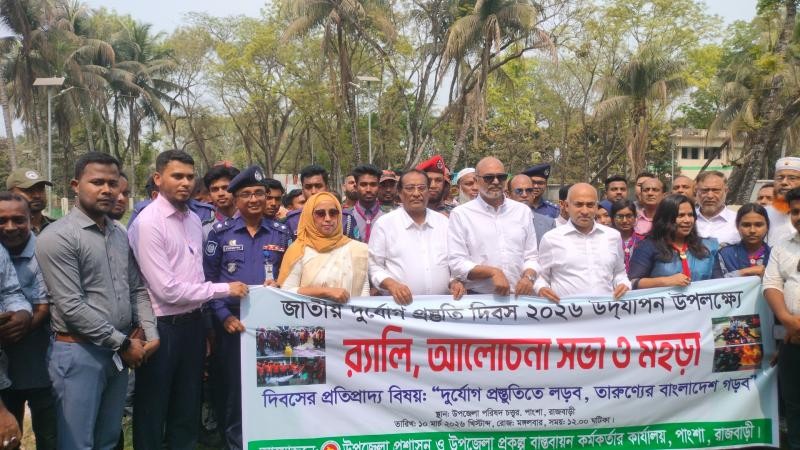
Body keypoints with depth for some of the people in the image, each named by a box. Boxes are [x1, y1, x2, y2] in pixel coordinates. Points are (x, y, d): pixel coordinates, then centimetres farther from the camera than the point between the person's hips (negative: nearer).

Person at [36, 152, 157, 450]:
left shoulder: (121, 235, 10)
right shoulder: (58, 237, -13)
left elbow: (137, 290, 13)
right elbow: (71, 306, -18)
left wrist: (151, 334, -1)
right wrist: (123, 342, -13)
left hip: (119, 353, 7)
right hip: (79, 352, -7)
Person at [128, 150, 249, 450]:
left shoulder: (194, 220, 8)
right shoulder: (148, 223, -16)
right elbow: (167, 289, -21)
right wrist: (224, 289, -16)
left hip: (192, 323, 7)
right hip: (161, 327, -7)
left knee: (188, 409, 19)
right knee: (153, 412, 10)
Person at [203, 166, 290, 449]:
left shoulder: (281, 233, 7)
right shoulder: (220, 233, 1)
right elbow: (208, 280, -1)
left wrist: (278, 286, -10)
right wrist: (224, 316, -10)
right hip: (232, 321, -1)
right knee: (233, 387, 6)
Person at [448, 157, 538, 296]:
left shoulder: (523, 211, 16)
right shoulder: (461, 214, 4)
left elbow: (531, 257, 17)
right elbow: (457, 264, -3)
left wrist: (528, 277, -3)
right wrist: (492, 272, -14)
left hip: (519, 296, 3)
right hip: (478, 298, -3)